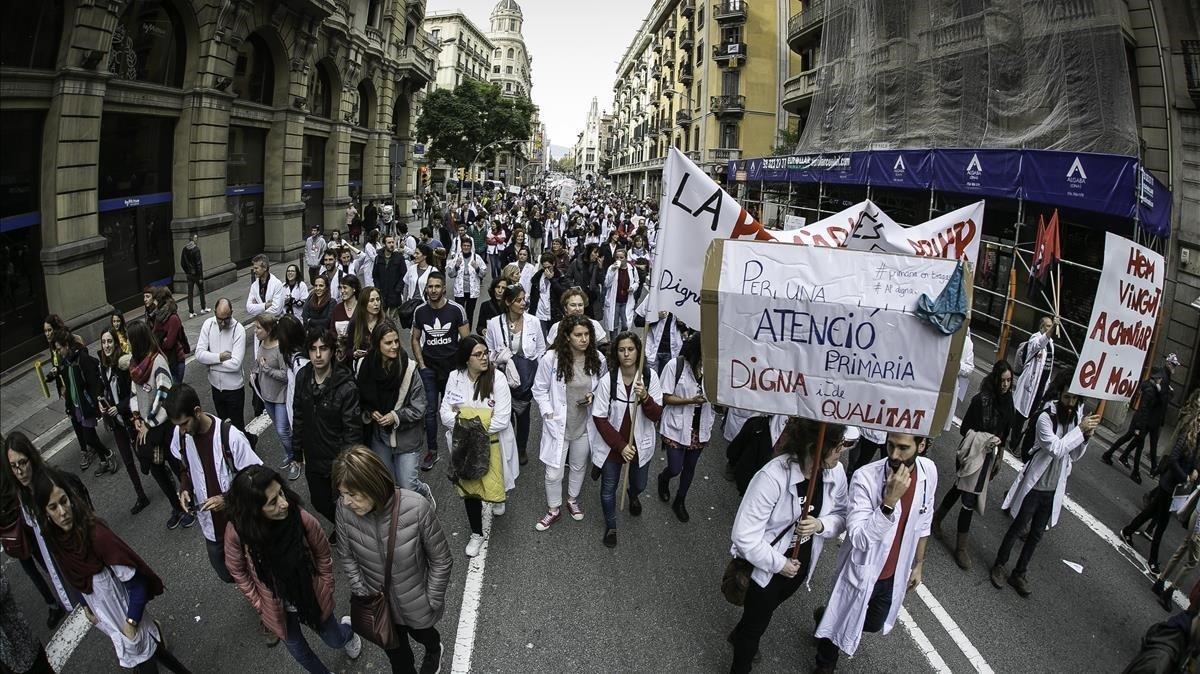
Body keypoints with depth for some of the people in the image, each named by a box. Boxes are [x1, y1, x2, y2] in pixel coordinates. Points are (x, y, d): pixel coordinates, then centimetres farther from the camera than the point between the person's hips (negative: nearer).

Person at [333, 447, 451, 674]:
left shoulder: (415, 507, -33)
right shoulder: (345, 509, -23)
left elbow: (441, 560, -18)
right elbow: (346, 556, -4)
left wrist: (432, 603, -13)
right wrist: (362, 594, -6)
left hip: (416, 603, -1)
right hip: (378, 604, 2)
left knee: (419, 631, 31)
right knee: (396, 654, 24)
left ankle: (434, 649, 66)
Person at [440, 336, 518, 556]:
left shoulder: (497, 379, -18)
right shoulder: (455, 377, -7)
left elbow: (502, 420, -20)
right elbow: (445, 411, -3)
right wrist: (460, 423, -22)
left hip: (492, 443, -2)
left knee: (493, 484, 11)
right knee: (469, 487, 10)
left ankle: (498, 498, 51)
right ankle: (476, 534, 31)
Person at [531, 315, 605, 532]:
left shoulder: (597, 359, -10)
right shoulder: (551, 358, -19)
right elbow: (540, 390, -7)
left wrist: (593, 396, -13)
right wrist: (548, 413, -14)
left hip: (584, 424, 3)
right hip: (558, 425, -3)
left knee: (579, 466, 24)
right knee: (554, 473, 6)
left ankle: (573, 499, 52)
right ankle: (554, 510, 33)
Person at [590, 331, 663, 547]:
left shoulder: (650, 376, -15)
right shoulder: (607, 380, -19)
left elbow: (656, 416, -16)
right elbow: (599, 418, -13)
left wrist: (645, 397, -35)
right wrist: (620, 445, -17)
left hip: (640, 445, 2)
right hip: (612, 446, -2)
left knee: (639, 485, 24)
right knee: (608, 489, 14)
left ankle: (633, 496, 63)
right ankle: (610, 527, 43)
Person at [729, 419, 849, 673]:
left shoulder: (836, 472, -17)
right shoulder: (773, 477, -35)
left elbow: (841, 517, -2)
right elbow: (744, 536, -31)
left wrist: (820, 525, -23)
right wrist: (779, 564, -21)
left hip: (801, 564, 6)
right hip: (766, 566, -6)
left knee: (769, 606, 32)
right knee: (756, 624, 16)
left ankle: (740, 635, 62)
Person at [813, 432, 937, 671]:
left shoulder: (929, 471, -13)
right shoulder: (865, 477, -30)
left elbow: (923, 523, 4)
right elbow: (859, 538, -33)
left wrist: (919, 563, 12)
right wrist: (890, 500, -42)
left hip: (894, 573, 5)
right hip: (862, 571, -5)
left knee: (874, 624, 24)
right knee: (842, 623, 15)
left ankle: (826, 616, 53)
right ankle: (825, 665, 45)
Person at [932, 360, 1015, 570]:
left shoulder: (1007, 400, 0)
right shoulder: (981, 400, -19)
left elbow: (1004, 432, 11)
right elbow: (965, 429, -12)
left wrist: (999, 457, 14)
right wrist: (987, 439, -21)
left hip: (990, 455, 6)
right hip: (974, 454, -6)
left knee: (960, 488, 20)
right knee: (969, 500, -3)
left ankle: (937, 518, 41)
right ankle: (960, 548, 9)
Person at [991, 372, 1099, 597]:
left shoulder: (1077, 416, -2)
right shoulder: (1046, 417, -19)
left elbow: (1074, 456, 5)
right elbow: (1056, 449, -28)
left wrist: (1086, 437, -12)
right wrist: (1080, 430, -25)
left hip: (1054, 489, 5)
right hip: (1035, 485, -5)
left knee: (1036, 534, 14)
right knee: (1018, 527, 9)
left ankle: (1019, 573, 28)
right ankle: (999, 566, 27)